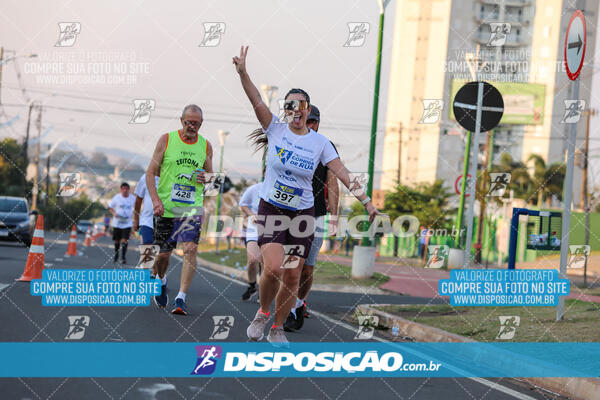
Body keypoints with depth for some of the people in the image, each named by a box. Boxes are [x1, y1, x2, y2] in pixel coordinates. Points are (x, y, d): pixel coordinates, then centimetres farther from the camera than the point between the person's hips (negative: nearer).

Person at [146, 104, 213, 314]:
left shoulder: (205, 146, 5)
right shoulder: (166, 140, -1)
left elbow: (210, 173, 19)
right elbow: (151, 172, 1)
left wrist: (205, 177, -7)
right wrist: (155, 200, -11)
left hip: (192, 208, 1)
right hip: (165, 207, -1)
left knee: (190, 249, -17)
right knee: (164, 253, 6)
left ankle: (181, 298, -15)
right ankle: (161, 281, 40)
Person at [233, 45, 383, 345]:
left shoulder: (320, 142, 1)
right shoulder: (275, 129, -2)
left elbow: (342, 174, -2)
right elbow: (256, 101, -15)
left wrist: (366, 202, -9)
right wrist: (242, 72, -29)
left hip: (302, 215, 2)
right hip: (271, 209, -2)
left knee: (292, 278, 4)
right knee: (273, 269, -19)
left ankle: (277, 329, 22)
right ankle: (262, 313, 9)